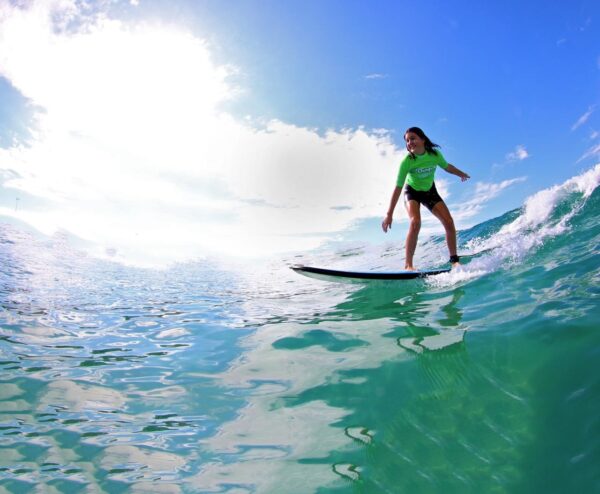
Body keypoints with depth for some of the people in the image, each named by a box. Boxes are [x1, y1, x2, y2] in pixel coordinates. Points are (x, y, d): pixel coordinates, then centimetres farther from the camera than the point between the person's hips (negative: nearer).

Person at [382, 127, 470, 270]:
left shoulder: (435, 155, -19)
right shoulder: (406, 162, -28)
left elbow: (447, 166, 4)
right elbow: (398, 189, -26)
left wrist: (462, 174, 23)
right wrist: (389, 214, -26)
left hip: (430, 191, 4)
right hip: (412, 192, -3)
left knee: (448, 221, -10)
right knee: (415, 222, -28)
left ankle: (454, 260, 4)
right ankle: (408, 265, -24)